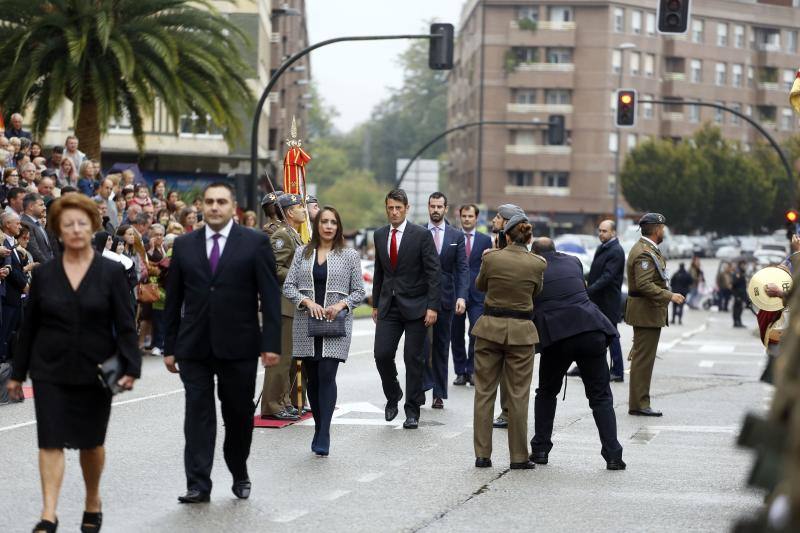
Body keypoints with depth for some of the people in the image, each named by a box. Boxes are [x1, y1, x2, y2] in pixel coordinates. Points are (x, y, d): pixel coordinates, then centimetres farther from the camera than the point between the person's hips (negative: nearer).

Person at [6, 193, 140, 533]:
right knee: (50, 441, -8)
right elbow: (29, 326, 8)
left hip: (95, 371, -1)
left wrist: (130, 367, -15)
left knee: (91, 442, 11)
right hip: (50, 370, 1)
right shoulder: (44, 274, 3)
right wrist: (18, 372, 8)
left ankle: (93, 502, 32)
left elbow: (125, 325, -4)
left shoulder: (111, 272, -2)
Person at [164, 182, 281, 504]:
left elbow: (270, 296, -2)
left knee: (239, 414, 8)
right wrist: (170, 347, 8)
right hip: (194, 345, 1)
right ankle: (198, 484, -5)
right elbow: (173, 299, 11)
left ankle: (239, 476, 27)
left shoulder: (254, 243, 1)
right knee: (198, 411, -4)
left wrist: (271, 343, -9)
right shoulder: (184, 245, 8)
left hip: (238, 346, -1)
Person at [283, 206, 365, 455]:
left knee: (326, 376, -14)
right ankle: (319, 427, 21)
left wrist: (341, 305, -11)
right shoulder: (302, 253, 9)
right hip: (306, 323, 3)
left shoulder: (349, 255, 5)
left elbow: (358, 291, 6)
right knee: (311, 377, 7)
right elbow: (288, 286, 6)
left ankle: (323, 436, -16)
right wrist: (307, 301, -11)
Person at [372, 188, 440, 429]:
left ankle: (412, 410, 9)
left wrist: (432, 306, -14)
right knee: (382, 354, -6)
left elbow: (433, 272, -8)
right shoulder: (380, 235, 8)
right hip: (389, 306, 4)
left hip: (415, 307, -4)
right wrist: (375, 303, 16)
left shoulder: (421, 235, -7)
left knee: (413, 358, 0)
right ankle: (392, 396, 19)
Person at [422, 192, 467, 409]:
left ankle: (439, 394, 12)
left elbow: (462, 269, 1)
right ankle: (424, 383, -9)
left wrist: (461, 297, -11)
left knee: (442, 345, 7)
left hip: (445, 297, 1)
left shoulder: (457, 236, 5)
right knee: (422, 340, -17)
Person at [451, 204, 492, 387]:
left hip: (477, 294, -1)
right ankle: (460, 373, 13)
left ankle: (472, 371, 0)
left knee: (476, 334, -9)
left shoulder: (485, 240, 8)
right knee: (456, 335, 4)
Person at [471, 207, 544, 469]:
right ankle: (519, 457, 8)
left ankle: (482, 454, 9)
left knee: (484, 392, 9)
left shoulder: (491, 257, -7)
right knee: (517, 396, 6)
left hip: (490, 327, 1)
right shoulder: (537, 264, -8)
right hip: (521, 330, -1)